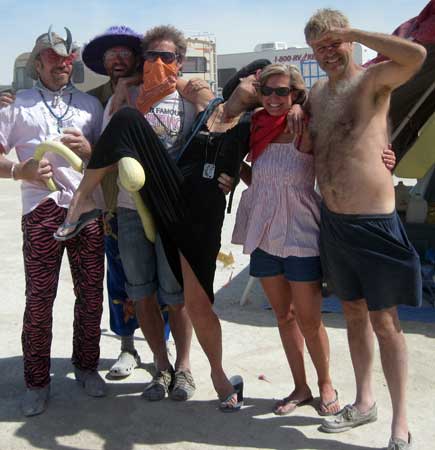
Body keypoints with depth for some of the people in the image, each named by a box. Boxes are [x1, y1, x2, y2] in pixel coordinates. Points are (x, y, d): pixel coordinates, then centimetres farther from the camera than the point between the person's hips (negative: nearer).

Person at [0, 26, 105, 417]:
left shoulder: (90, 104, 16)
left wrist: (89, 150, -4)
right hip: (42, 211, -2)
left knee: (91, 293, 8)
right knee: (39, 298, 1)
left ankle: (86, 366, 26)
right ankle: (37, 381, 15)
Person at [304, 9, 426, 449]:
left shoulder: (372, 80, -8)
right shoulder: (316, 92, 13)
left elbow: (417, 55, -29)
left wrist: (352, 33, -19)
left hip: (373, 223, -7)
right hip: (332, 220, 7)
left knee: (384, 321, 2)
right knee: (353, 313, 18)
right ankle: (364, 401, 35)